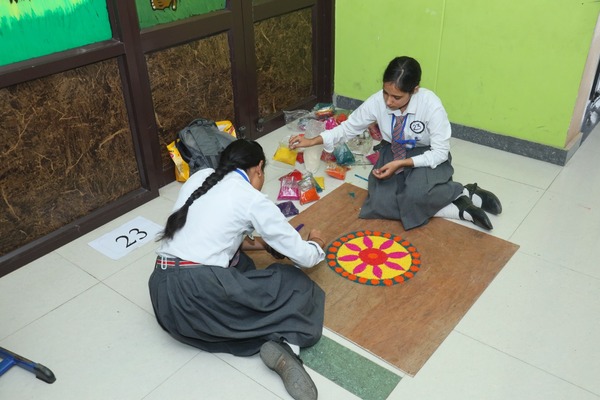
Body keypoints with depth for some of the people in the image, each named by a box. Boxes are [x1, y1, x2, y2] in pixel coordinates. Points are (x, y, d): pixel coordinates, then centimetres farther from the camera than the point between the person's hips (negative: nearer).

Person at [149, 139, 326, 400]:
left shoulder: (199, 178, 15)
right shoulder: (253, 200, -1)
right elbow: (301, 256, 3)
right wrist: (315, 245, 25)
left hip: (162, 292, 7)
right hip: (198, 294, -7)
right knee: (296, 286, 8)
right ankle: (284, 345, -15)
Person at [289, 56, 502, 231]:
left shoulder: (430, 105, -27)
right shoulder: (377, 101, -18)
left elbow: (440, 152, -22)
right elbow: (349, 127, -5)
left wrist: (400, 164, -30)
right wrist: (312, 141, -15)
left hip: (427, 156, -5)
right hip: (393, 152, 5)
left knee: (417, 194, -38)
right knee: (381, 204, -23)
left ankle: (463, 193, -6)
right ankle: (460, 208, -14)